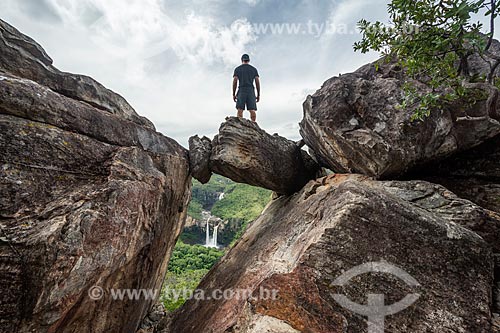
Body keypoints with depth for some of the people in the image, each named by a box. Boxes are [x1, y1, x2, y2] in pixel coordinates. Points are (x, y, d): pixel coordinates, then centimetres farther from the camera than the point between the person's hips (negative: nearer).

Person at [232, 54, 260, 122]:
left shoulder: (237, 69, 12)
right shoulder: (254, 69, 16)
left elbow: (235, 81, 1)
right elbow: (257, 82, 7)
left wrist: (233, 94, 3)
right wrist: (258, 95, 8)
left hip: (241, 91, -1)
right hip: (251, 91, 1)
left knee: (240, 110, -8)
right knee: (252, 110, -6)